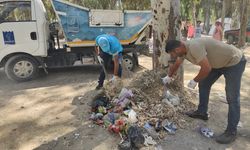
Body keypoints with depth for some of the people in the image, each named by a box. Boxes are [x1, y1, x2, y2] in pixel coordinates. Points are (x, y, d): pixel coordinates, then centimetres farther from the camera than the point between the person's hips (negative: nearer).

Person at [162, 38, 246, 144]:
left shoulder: (194, 47, -33)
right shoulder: (183, 49, -2)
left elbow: (206, 68, -35)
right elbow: (176, 65, 16)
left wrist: (194, 81, -18)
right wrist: (169, 76, 31)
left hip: (234, 61, -9)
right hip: (219, 62, 9)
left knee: (232, 98, -6)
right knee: (204, 84, 13)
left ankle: (231, 132, 5)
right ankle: (202, 112, 28)